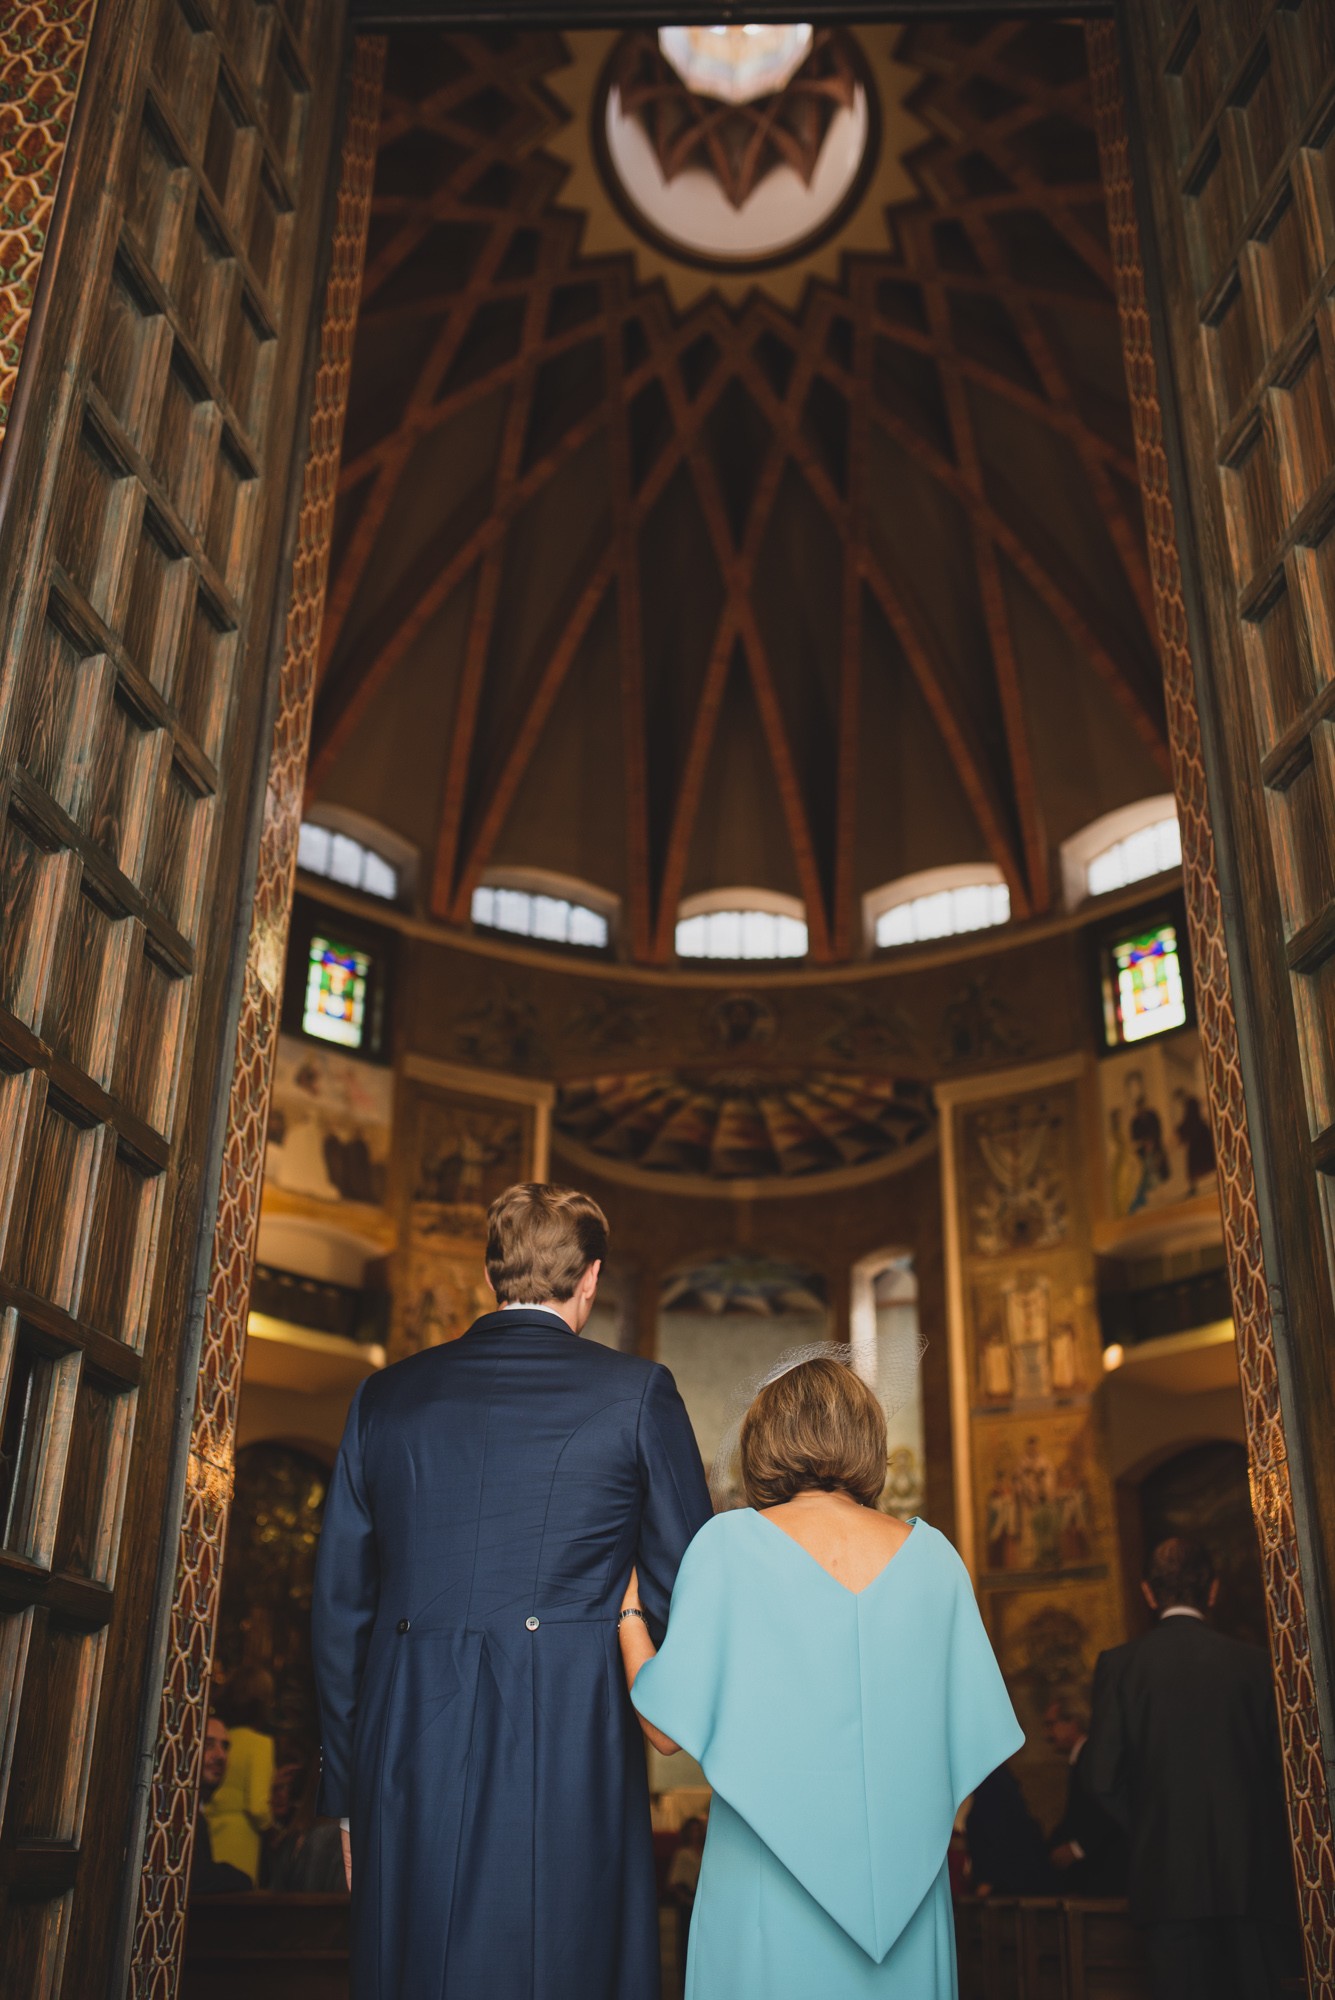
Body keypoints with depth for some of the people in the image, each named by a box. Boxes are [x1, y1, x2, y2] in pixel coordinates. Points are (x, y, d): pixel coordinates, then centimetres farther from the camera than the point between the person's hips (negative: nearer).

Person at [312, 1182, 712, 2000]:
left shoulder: (387, 1395, 8)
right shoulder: (636, 1390, -1)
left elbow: (340, 1608, 11)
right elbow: (684, 1595, 2)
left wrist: (348, 1787, 18)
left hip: (407, 1756, 4)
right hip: (569, 1751, -3)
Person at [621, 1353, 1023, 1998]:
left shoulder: (731, 1542, -7)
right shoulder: (931, 1553, 0)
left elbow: (668, 1729, -8)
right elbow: (974, 1734, 4)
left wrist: (629, 1610, 6)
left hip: (772, 1890, -2)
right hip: (903, 1880, 3)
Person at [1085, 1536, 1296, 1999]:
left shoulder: (1118, 1665, -4)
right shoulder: (1252, 1662, -3)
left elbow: (1103, 1778, -7)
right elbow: (1283, 1767, 0)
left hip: (1170, 1877, -1)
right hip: (1252, 1874, 1)